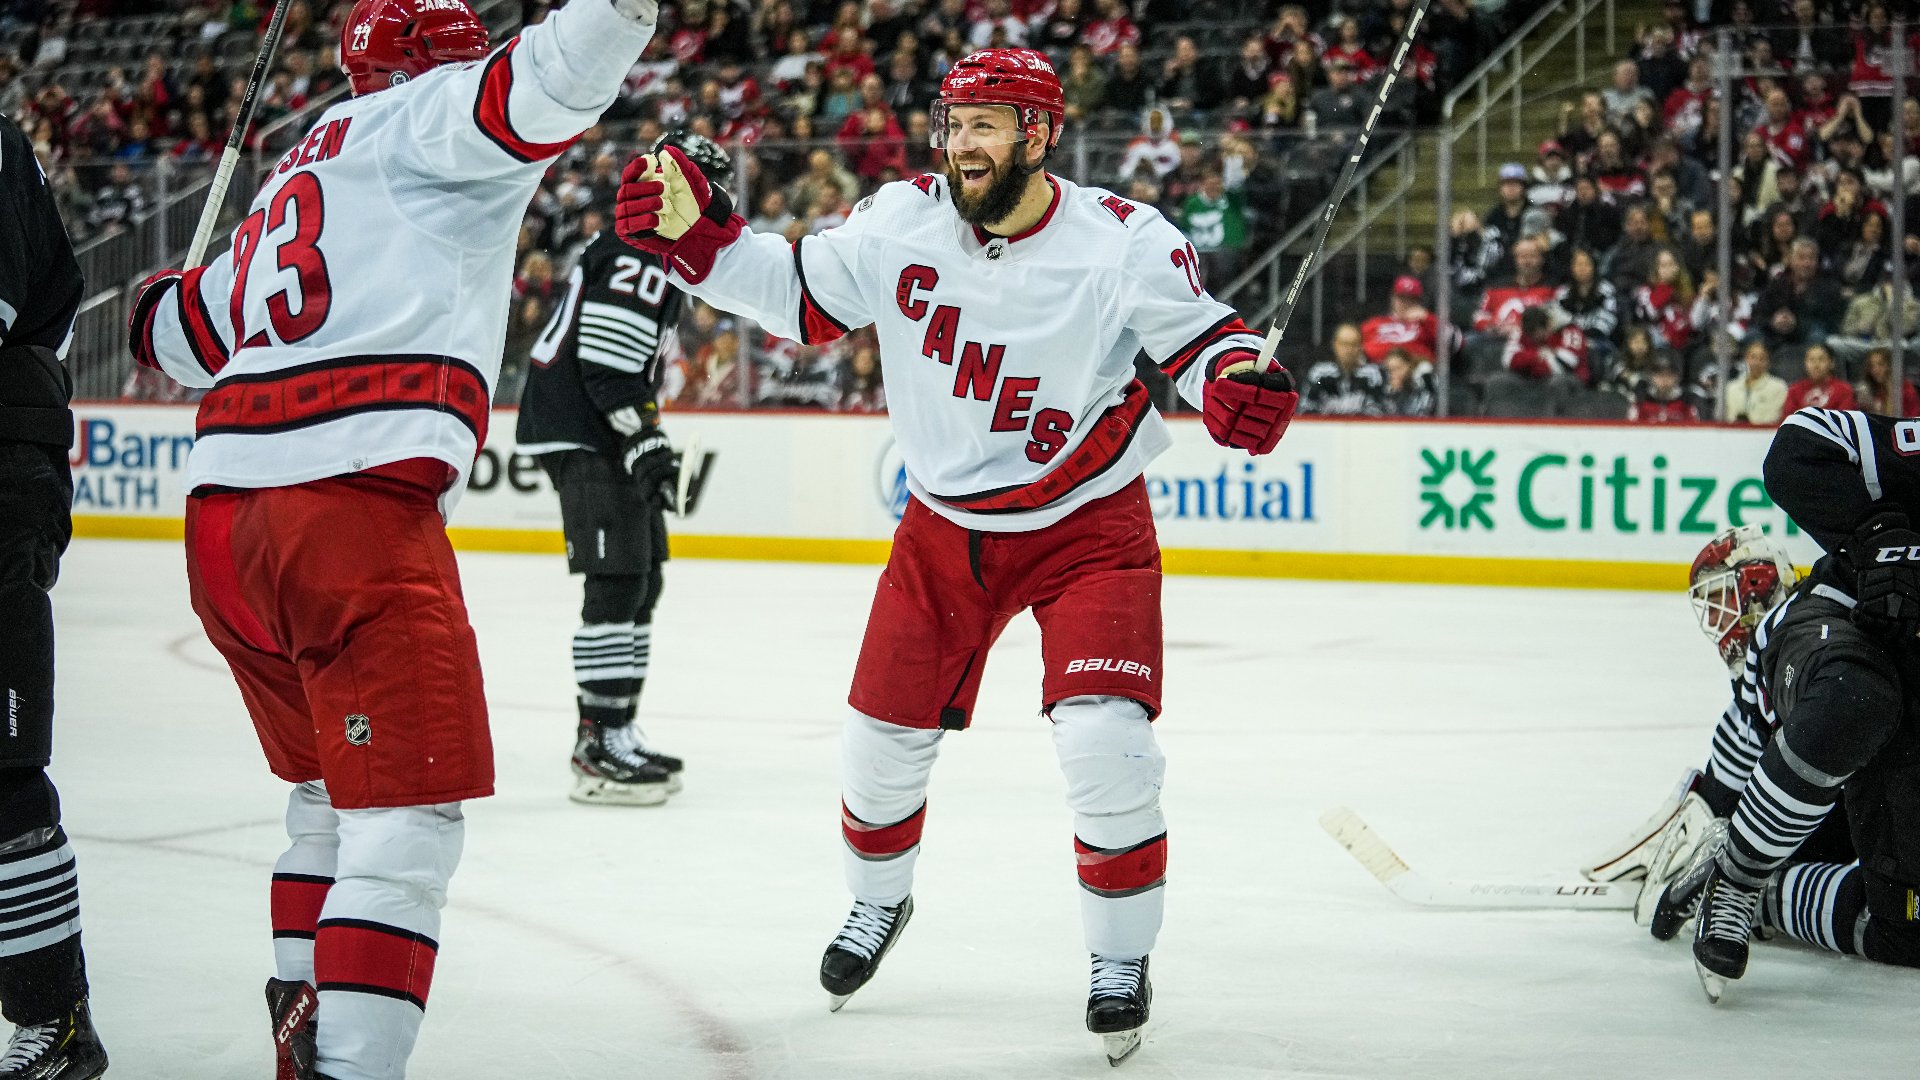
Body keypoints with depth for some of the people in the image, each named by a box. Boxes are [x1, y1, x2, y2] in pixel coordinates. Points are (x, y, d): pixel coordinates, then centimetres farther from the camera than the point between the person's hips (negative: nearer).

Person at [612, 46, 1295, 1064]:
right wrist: (698, 234, -13)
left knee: (1103, 739, -19)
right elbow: (798, 293, 0)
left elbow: (1200, 334, -12)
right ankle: (879, 900, 40)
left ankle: (1122, 959, 2)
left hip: (1087, 524, -3)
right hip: (946, 525, 4)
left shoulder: (1126, 243, -20)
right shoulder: (902, 221, -11)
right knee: (884, 732, 9)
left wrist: (1238, 382, -34)